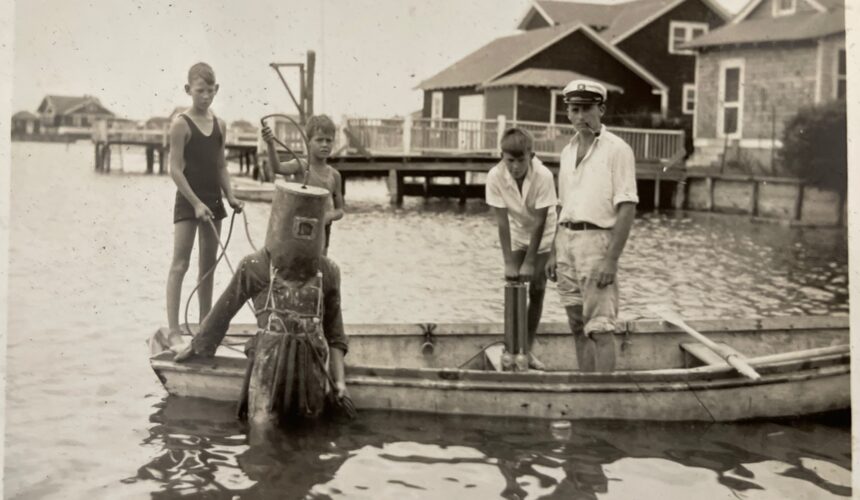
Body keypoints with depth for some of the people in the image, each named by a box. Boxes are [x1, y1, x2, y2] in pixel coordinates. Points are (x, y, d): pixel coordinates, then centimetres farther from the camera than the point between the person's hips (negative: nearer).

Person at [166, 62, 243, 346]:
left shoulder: (219, 125, 8)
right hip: (188, 202, -6)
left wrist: (230, 196, 1)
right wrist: (196, 203, -18)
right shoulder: (181, 124, -9)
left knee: (208, 265, 11)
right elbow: (175, 169, -12)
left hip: (213, 201, 6)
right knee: (180, 264, -5)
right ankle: (173, 330, -5)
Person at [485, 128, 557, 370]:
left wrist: (529, 262, -24)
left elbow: (539, 222, -26)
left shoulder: (543, 176, -32)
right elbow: (502, 221, -23)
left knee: (537, 289, 0)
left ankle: (528, 349, 11)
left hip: (543, 236, -1)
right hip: (516, 235, 1)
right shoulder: (495, 176, -27)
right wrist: (508, 262, -24)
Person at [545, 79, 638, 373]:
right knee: (578, 326, 11)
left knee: (599, 328, -8)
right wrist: (554, 252, 15)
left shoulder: (617, 150, -8)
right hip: (566, 240, 7)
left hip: (597, 239, -7)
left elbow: (627, 209, -13)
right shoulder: (568, 151, 15)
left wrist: (611, 259, -19)